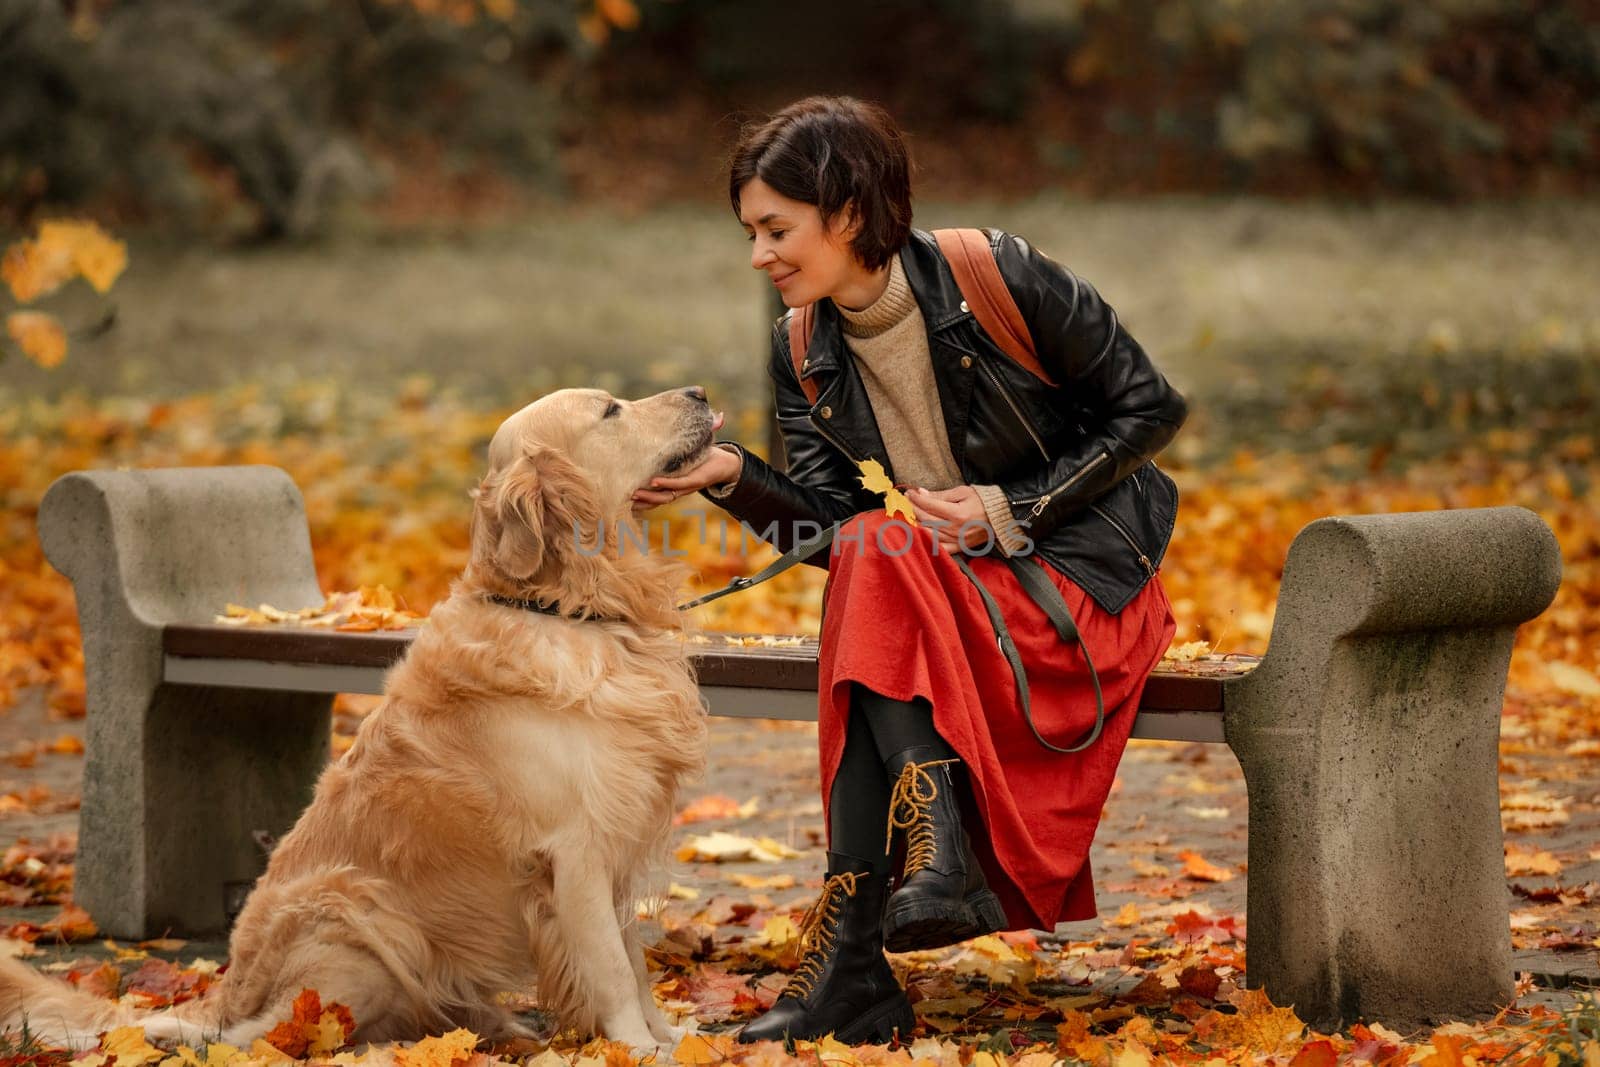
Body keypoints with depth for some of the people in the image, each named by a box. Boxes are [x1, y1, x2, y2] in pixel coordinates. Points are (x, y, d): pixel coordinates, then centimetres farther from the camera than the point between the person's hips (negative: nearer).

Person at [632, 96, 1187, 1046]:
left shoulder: (1000, 279, -13)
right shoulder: (804, 353, 3)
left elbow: (1152, 409, -8)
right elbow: (830, 527, -3)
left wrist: (1012, 510, -16)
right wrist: (733, 477, -20)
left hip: (1082, 576, -5)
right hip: (950, 592, 5)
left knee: (884, 572, -30)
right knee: (873, 565, -29)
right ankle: (940, 855, -39)